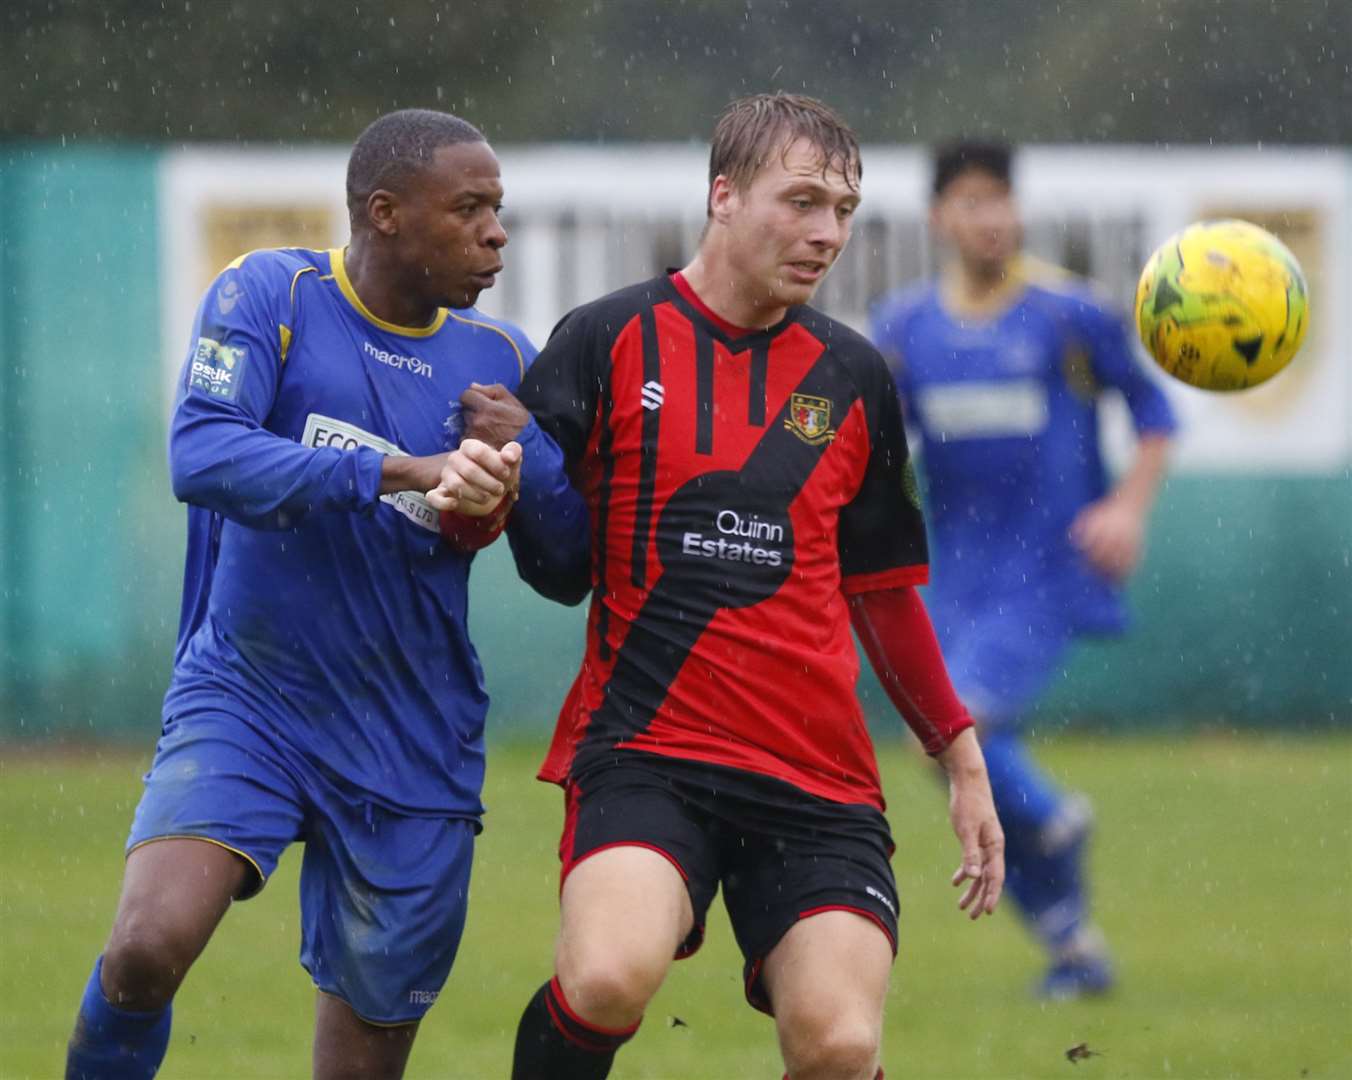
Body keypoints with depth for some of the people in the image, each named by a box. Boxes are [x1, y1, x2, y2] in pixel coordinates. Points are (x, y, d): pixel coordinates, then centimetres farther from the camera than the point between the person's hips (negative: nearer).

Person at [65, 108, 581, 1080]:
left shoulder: (501, 361, 5)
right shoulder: (271, 298, -7)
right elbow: (201, 455, -23)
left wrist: (502, 482, -17)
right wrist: (402, 473, -31)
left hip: (411, 746, 3)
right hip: (243, 698, -3)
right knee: (150, 945, -26)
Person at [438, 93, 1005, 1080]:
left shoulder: (854, 379, 13)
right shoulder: (611, 341, 3)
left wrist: (964, 764, 20)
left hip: (820, 782, 3)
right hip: (643, 750, -3)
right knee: (608, 981, -30)